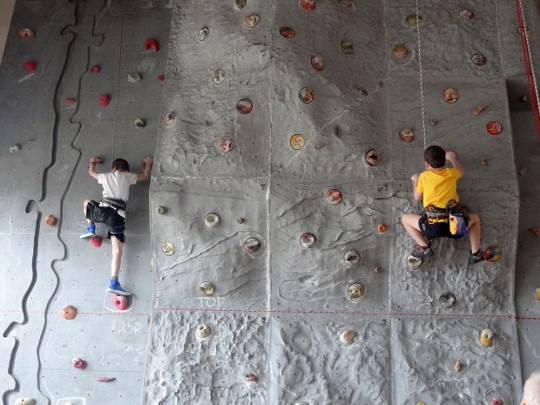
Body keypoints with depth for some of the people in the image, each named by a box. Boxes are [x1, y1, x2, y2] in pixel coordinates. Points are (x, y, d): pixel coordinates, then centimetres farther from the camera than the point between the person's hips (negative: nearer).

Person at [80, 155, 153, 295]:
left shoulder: (105, 176, 21)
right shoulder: (127, 176, 16)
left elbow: (91, 172, 41)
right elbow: (145, 176, 27)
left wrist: (93, 161, 61)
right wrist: (148, 163, 42)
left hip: (103, 210, 2)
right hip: (118, 216, -1)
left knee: (86, 203, 37)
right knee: (117, 251, -3)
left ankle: (91, 229, 26)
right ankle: (113, 283, -12)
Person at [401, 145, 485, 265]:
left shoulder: (424, 176, 1)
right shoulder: (451, 173, 9)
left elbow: (417, 198, 15)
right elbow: (461, 172, 35)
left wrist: (415, 181, 31)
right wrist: (453, 158, 49)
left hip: (433, 227, -3)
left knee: (405, 219, 20)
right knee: (475, 218, 33)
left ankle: (424, 247, 5)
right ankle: (475, 253, 20)